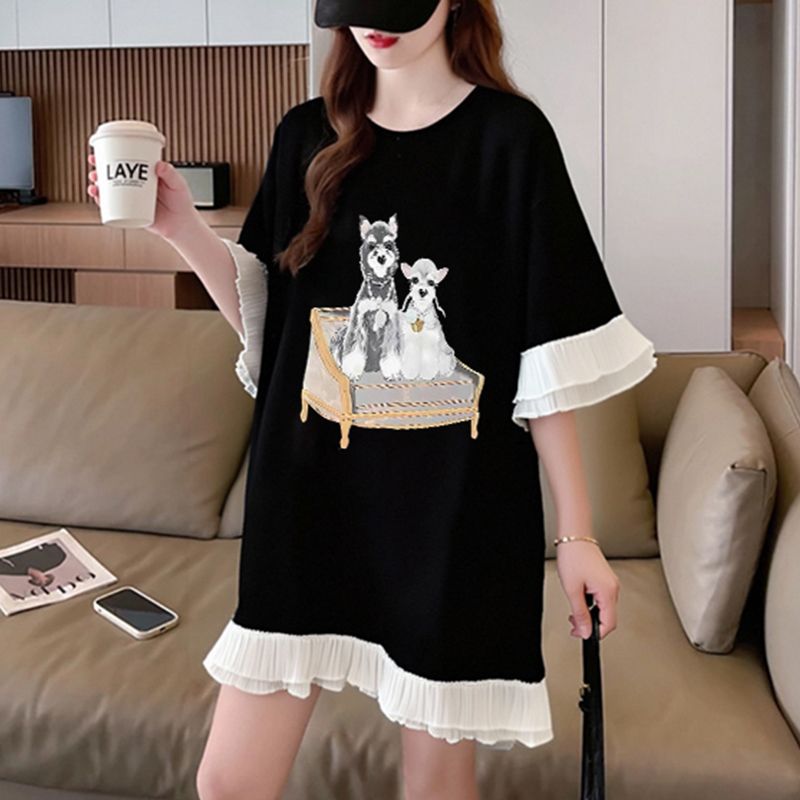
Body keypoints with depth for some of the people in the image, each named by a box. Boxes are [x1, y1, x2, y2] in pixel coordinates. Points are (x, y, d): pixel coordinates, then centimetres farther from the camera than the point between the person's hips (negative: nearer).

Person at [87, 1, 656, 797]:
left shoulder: (509, 135, -5)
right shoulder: (306, 135, 6)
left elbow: (549, 356, -6)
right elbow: (267, 318, 10)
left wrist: (576, 532, -6)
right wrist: (183, 228, -5)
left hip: (456, 503, -3)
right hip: (309, 491, 4)